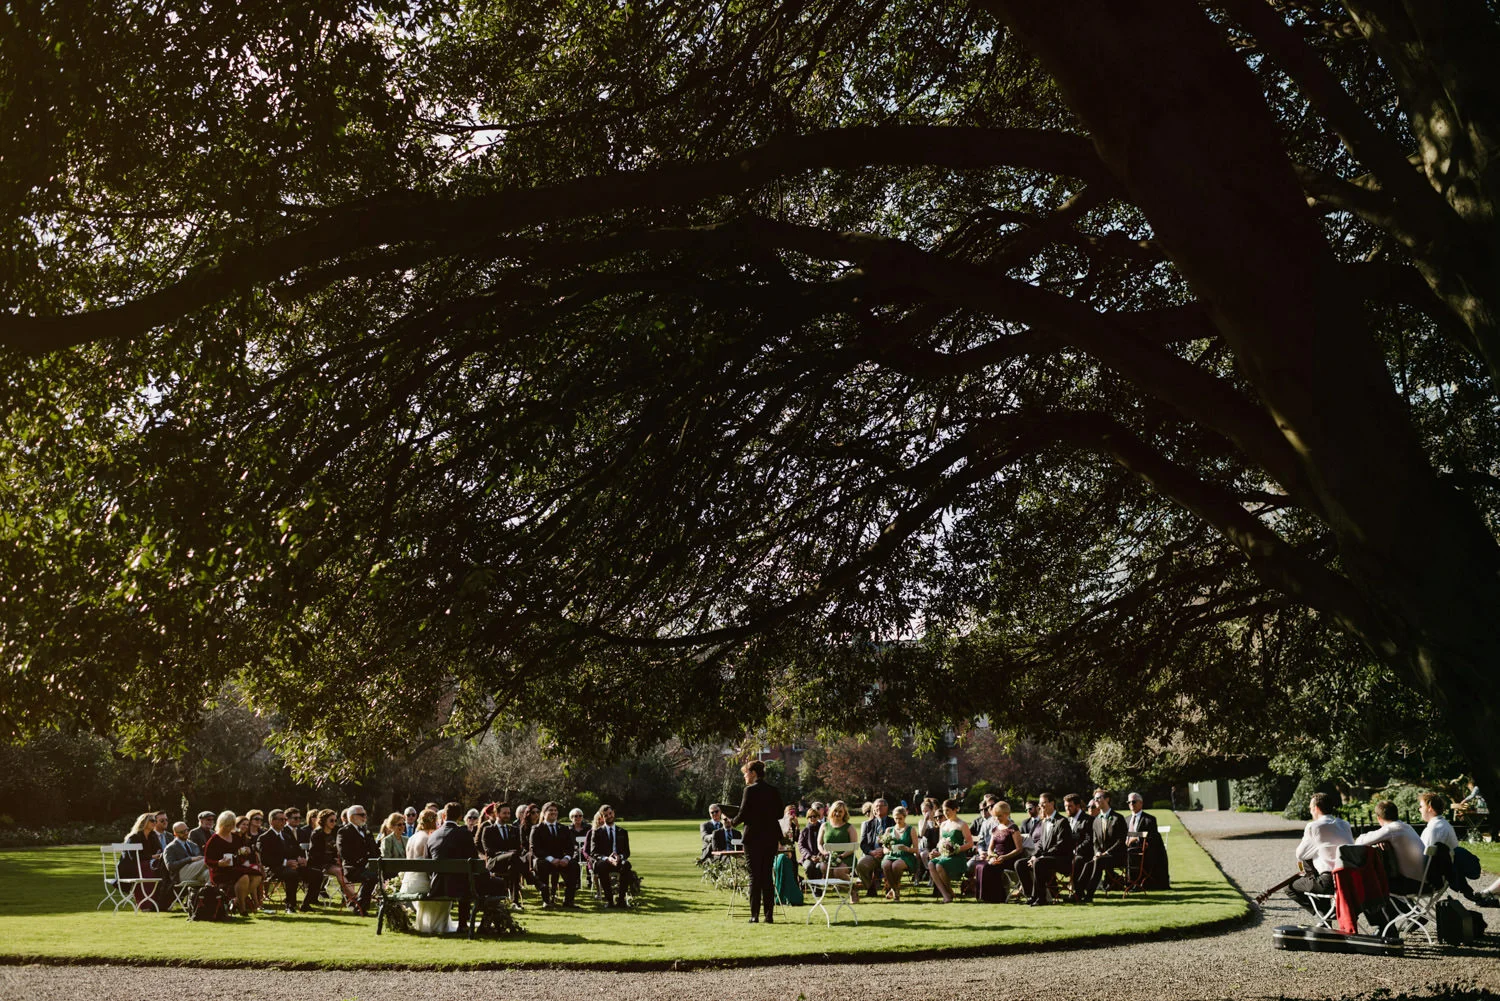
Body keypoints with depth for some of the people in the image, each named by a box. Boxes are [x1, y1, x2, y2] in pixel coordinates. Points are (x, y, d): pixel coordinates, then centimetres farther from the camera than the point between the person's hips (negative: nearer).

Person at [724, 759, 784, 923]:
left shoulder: (750, 790, -11)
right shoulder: (773, 790, 7)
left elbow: (743, 814, -13)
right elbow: (779, 814, 10)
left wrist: (733, 821, 7)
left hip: (753, 837, -5)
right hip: (771, 837, 5)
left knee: (755, 877, 0)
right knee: (767, 876, 10)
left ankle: (755, 915, 0)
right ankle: (769, 914, 9)